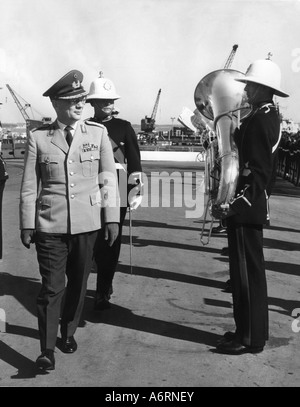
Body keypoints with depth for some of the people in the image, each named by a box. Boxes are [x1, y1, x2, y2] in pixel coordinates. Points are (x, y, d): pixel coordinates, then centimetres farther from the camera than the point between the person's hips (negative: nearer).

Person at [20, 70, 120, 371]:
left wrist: (112, 218, 0)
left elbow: (108, 178, 3)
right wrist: (27, 225, 2)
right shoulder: (38, 138, 0)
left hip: (87, 224, 2)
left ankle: (68, 332, 34)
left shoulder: (98, 133, 2)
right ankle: (47, 349, 7)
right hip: (49, 225, -1)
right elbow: (29, 186, 2)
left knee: (78, 283, 13)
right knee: (52, 287, -3)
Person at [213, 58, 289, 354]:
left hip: (245, 208, -10)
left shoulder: (259, 122, -17)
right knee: (249, 271, 16)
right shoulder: (269, 116, 14)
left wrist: (235, 204, -24)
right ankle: (250, 330, 28)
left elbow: (257, 173, -23)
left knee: (247, 272, -2)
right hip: (254, 205, 11)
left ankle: (250, 339, 9)